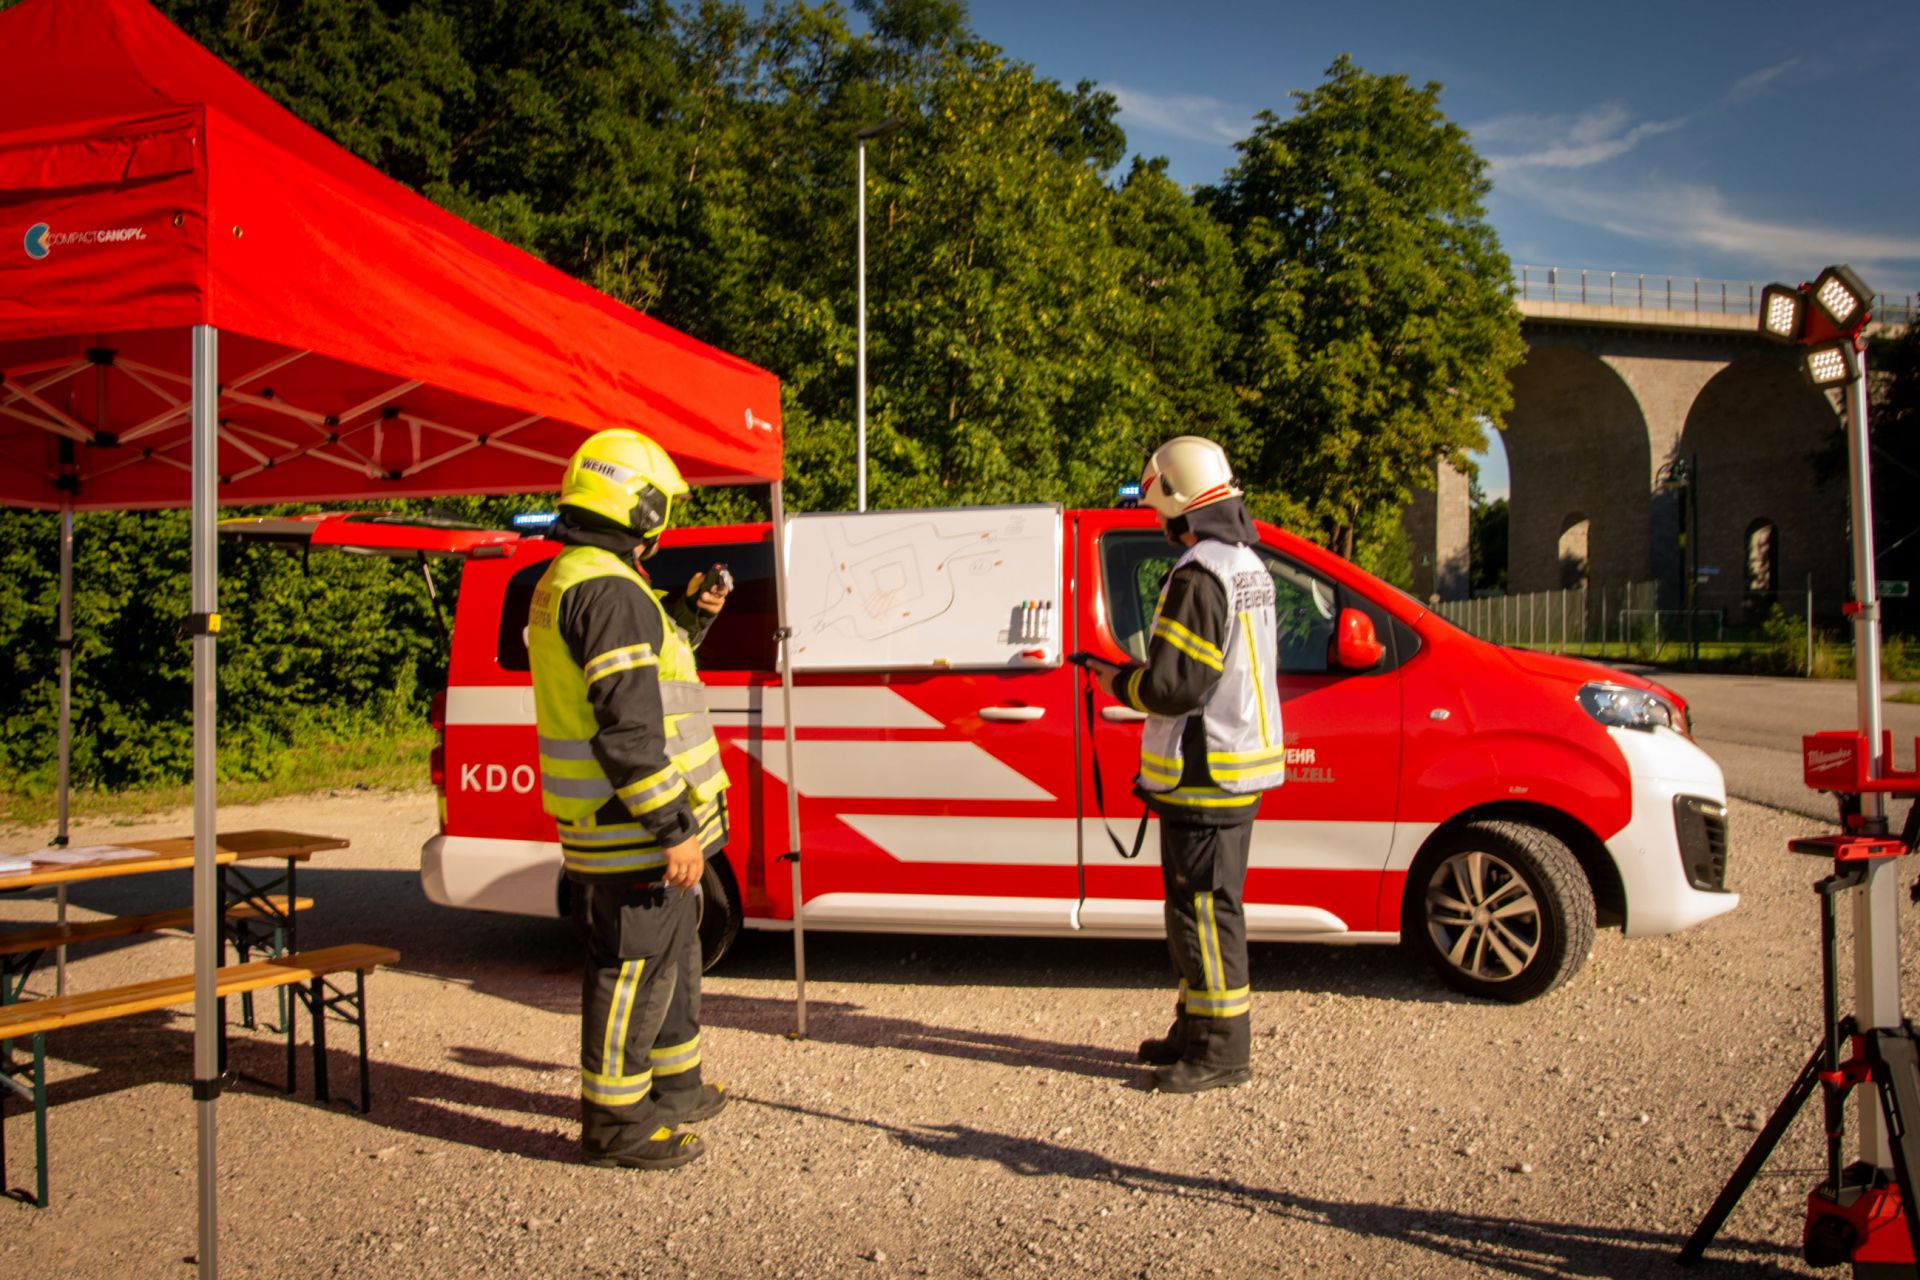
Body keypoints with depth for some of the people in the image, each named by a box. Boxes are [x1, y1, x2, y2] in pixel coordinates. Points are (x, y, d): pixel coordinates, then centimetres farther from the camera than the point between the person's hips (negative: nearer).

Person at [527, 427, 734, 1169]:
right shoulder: (609, 589, -20)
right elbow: (628, 725, -25)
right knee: (635, 968, 0)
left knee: (671, 954, 22)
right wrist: (673, 827, -23)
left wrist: (689, 619, 15)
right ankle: (615, 1123, 13)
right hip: (631, 831, -11)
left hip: (615, 829, 11)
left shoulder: (564, 582, 15)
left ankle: (675, 1088, 36)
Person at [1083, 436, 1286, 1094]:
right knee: (1201, 903, 18)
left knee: (1203, 908, -1)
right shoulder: (1248, 565, 13)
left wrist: (1120, 684, -4)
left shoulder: (1199, 576, -20)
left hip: (1205, 776, -10)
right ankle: (1196, 1030, 29)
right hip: (1235, 767, 10)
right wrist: (1137, 676, 16)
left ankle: (1223, 1050, 9)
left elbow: (1175, 687, -23)